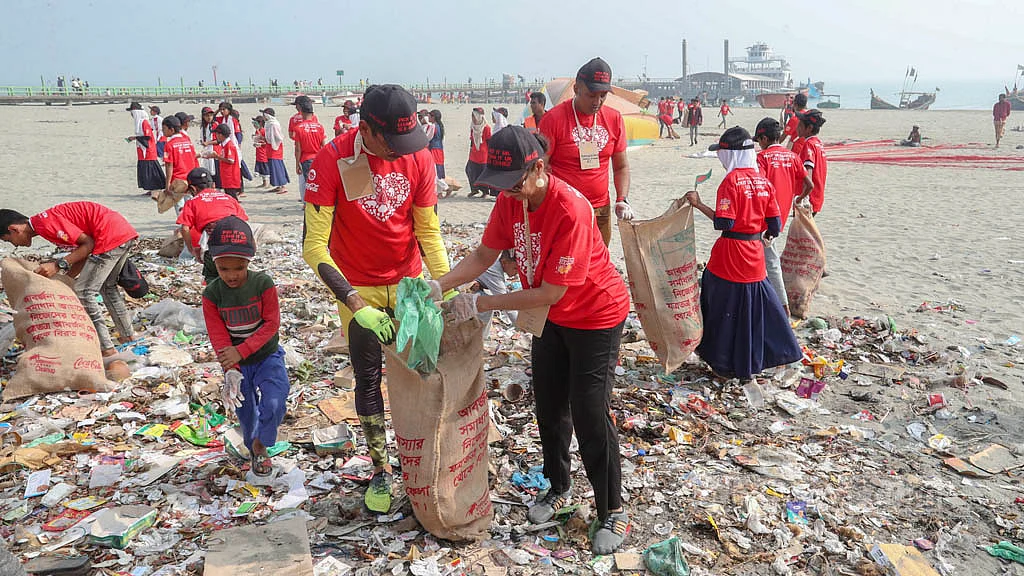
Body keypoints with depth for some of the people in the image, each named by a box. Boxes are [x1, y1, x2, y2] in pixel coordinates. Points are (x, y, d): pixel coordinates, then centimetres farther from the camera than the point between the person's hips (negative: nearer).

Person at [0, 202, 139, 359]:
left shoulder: (45, 224, -9)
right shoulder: (46, 220, 19)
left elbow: (88, 243, -12)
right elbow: (83, 253, 16)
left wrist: (59, 265, -12)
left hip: (112, 235, -10)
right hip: (125, 232, 10)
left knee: (84, 292, -2)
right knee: (107, 286, 26)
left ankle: (106, 348, 0)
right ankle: (127, 334, 36)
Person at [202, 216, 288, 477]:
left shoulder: (263, 284, -16)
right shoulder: (212, 294, -11)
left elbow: (271, 324, -17)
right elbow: (218, 335, -13)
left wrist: (241, 350, -26)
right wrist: (231, 371, -24)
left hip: (267, 357, -2)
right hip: (236, 364, 2)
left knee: (274, 405, -21)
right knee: (246, 415, 12)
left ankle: (260, 445, 9)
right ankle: (255, 452, 42)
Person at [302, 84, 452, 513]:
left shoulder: (418, 158, -11)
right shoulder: (331, 161, -20)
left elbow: (428, 231, -3)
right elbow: (314, 246, -21)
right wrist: (355, 304, -29)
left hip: (409, 282, 2)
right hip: (357, 288, -2)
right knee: (368, 380, 8)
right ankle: (380, 469, 24)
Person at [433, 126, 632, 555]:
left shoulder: (570, 210, -34)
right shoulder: (511, 199, -11)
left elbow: (551, 292, -31)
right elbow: (485, 254, -3)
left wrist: (479, 303, -28)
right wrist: (440, 286, -18)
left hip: (595, 318, -7)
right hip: (550, 317, 7)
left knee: (590, 417, -1)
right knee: (549, 407, 17)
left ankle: (612, 512, 18)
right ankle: (559, 488, 39)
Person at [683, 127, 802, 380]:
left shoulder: (732, 180, -14)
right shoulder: (763, 181, 5)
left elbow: (724, 223, -19)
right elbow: (775, 226, 5)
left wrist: (699, 204, -11)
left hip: (730, 256, -6)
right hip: (755, 256, 6)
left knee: (725, 308, 6)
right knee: (756, 304, 15)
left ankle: (725, 363, 16)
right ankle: (753, 359, 23)